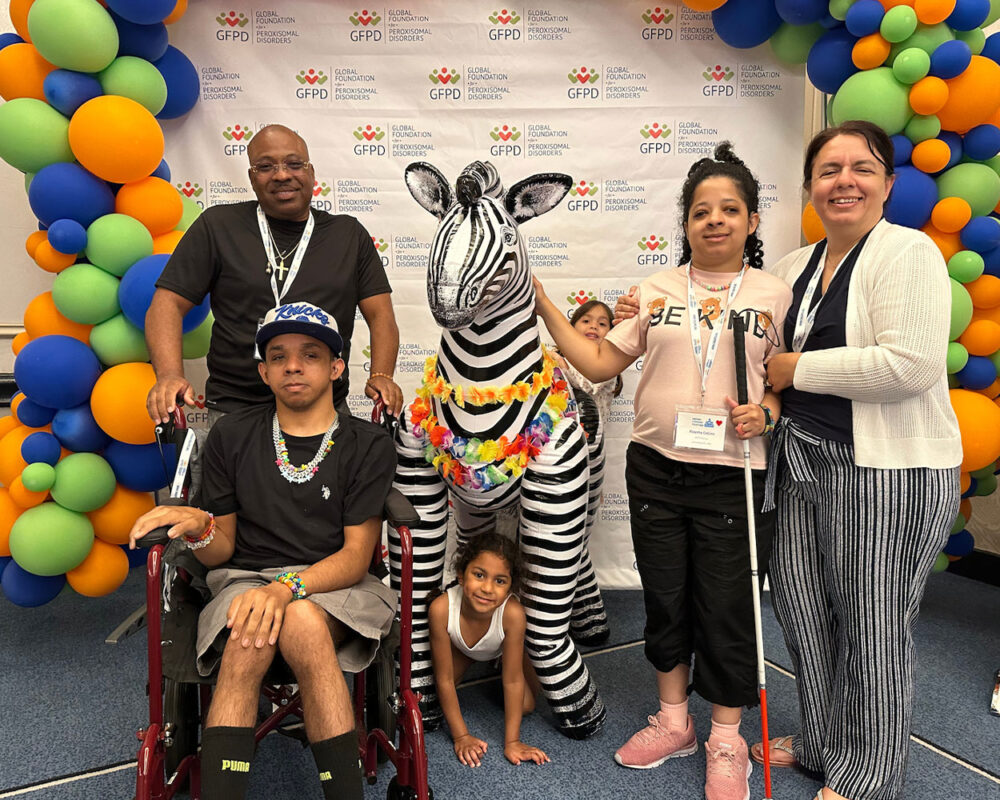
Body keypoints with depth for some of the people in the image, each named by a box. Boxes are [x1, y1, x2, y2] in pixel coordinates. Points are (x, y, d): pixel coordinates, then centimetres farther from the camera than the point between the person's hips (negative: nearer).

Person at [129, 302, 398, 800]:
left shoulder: (369, 446, 1)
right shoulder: (230, 437, 8)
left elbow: (356, 557, -5)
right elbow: (221, 552, 10)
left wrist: (287, 588, -23)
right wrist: (200, 529, -14)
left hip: (335, 586, -1)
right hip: (245, 579, 2)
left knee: (301, 622, -34)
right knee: (248, 639, -33)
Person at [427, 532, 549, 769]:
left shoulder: (512, 613, -44)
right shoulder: (442, 608, -42)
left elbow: (513, 681, -30)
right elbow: (444, 679, -29)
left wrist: (512, 741, -27)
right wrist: (461, 736, -25)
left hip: (503, 648, 0)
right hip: (460, 646, 1)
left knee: (525, 704, -12)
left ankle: (497, 664, 18)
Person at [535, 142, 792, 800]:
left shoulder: (775, 294, 0)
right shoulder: (658, 290, 5)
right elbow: (599, 362, 4)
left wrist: (767, 412, -15)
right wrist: (543, 306, 1)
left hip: (730, 477, -2)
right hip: (655, 468, 3)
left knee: (725, 610, 7)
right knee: (664, 598, 15)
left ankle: (727, 743, 30)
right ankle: (674, 722, 37)